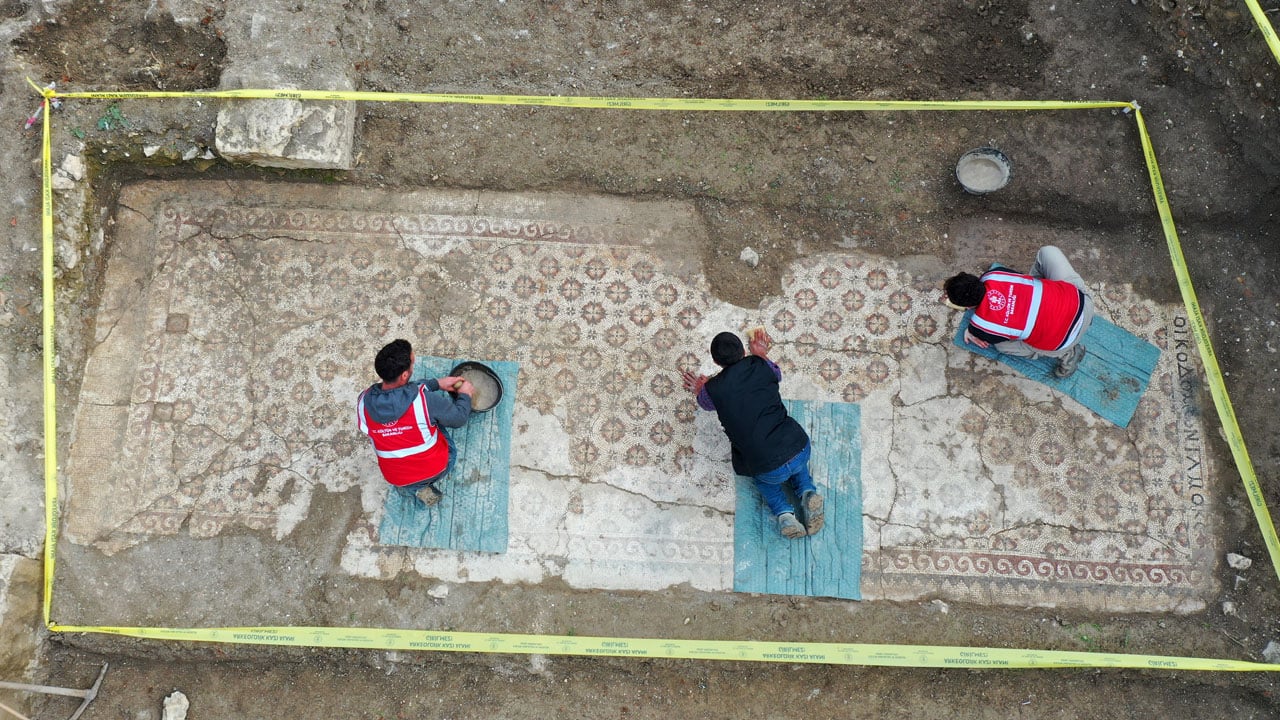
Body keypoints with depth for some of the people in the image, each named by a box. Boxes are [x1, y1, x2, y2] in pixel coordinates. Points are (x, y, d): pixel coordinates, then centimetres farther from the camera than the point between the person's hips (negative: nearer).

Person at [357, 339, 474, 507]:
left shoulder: (364, 401, -18)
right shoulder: (425, 400, -31)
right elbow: (459, 418, -12)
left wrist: (436, 383, 9)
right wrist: (465, 394, 7)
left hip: (395, 478, 2)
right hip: (434, 469, -2)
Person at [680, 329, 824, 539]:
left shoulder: (712, 389, 1)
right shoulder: (758, 365, 5)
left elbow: (707, 404, 27)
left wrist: (699, 390, 47)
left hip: (771, 471, -2)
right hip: (801, 451, 2)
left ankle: (783, 512, 9)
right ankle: (807, 491, 11)